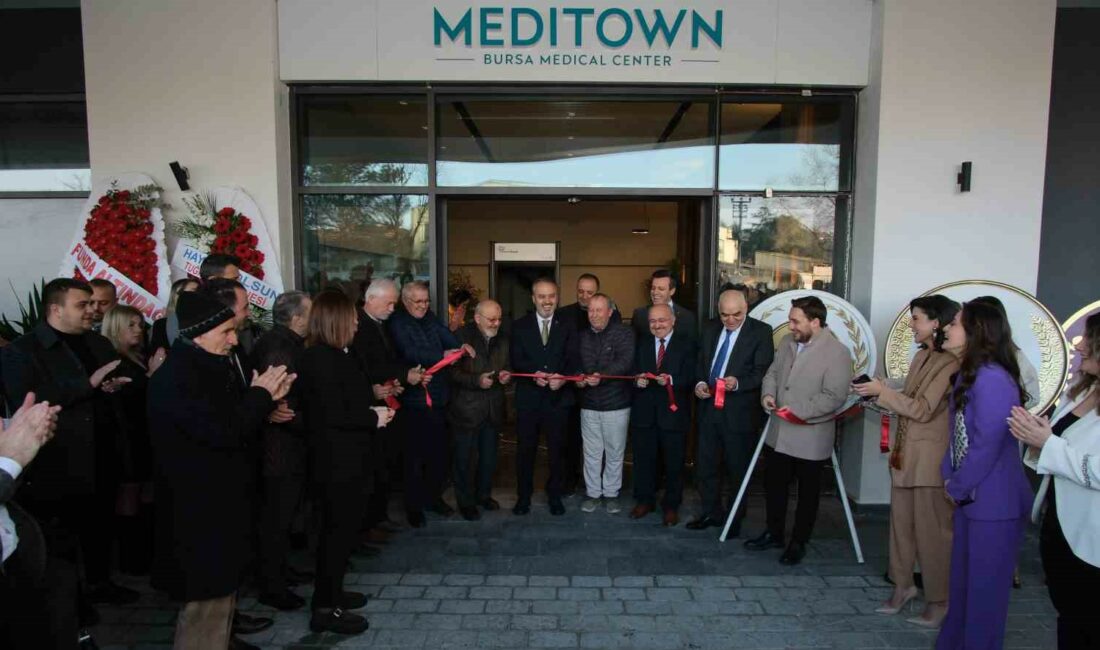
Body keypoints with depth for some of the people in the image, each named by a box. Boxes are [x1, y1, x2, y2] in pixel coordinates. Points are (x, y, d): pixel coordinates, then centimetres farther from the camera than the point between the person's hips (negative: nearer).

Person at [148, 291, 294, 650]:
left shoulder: (209, 369, 11)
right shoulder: (176, 378, -21)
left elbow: (234, 419, 17)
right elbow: (222, 431, -29)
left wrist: (265, 398, 1)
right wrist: (259, 395, -15)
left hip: (219, 505, 10)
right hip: (200, 512, -10)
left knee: (221, 592, 22)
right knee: (206, 604, 1)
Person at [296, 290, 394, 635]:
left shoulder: (333, 355, 10)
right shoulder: (321, 358, -21)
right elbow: (332, 414, -25)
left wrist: (373, 410, 1)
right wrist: (374, 418, -14)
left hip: (346, 456, 10)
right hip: (336, 459, -10)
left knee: (342, 525, 19)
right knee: (339, 527, 1)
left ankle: (331, 592, 33)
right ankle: (325, 608, 14)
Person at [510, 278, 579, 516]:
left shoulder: (567, 328, 6)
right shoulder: (519, 326, 4)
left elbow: (573, 361, -3)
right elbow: (516, 360, -5)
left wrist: (563, 378, -23)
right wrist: (534, 374, -23)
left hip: (558, 397, 0)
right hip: (528, 398, 0)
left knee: (556, 450, 10)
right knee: (525, 449, 9)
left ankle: (554, 495, 27)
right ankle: (523, 496, 24)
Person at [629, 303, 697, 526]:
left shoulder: (686, 344, -2)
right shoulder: (642, 344, 11)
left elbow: (690, 376, -11)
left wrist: (671, 379, -27)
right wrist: (637, 380, -14)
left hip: (673, 412, -3)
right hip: (644, 412, 3)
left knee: (674, 462, 8)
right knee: (643, 459, 11)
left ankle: (671, 506, 23)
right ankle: (644, 501, 28)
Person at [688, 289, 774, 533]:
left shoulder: (761, 331, -8)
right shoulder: (710, 329, 8)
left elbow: (762, 372, -13)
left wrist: (738, 383, -29)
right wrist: (700, 382, -5)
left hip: (740, 411, -5)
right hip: (709, 406, 5)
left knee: (738, 468, 10)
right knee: (704, 464, 13)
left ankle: (735, 518, 29)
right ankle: (712, 512, 32)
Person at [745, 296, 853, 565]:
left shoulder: (837, 352, -16)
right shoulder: (787, 342, 5)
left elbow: (834, 397, -20)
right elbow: (772, 372, 13)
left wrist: (799, 410, -26)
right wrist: (768, 393, -7)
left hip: (810, 438, -6)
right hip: (779, 432, 6)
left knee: (807, 493, 11)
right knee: (773, 485, 16)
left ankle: (798, 543, 27)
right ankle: (774, 534, 35)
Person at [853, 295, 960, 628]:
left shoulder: (951, 363, -16)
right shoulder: (922, 357, 13)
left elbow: (924, 409, -19)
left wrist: (883, 391, -12)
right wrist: (879, 393, 2)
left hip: (930, 457, -8)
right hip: (905, 452, 8)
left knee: (931, 530, 3)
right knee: (901, 522, 15)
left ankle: (939, 600, 17)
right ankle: (903, 585, 29)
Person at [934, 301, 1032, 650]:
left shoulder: (992, 379, -22)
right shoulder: (968, 374, 9)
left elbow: (987, 446, -22)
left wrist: (958, 488, -10)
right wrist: (949, 477, 3)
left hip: (992, 502, -9)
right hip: (970, 497, 9)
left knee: (984, 586, 6)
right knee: (962, 579, 20)